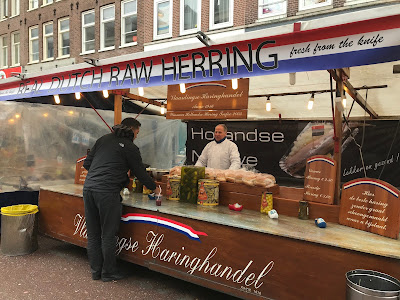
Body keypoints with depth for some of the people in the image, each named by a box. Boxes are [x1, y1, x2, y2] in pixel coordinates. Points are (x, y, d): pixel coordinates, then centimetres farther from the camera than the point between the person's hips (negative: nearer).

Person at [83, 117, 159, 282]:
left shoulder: (104, 139, 16)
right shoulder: (130, 148, -1)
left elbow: (86, 163, 16)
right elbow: (140, 172, 5)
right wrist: (154, 187, 20)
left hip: (88, 187, 7)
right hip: (107, 192, -6)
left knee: (93, 234, 15)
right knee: (108, 235, 7)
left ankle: (95, 271, 27)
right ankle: (108, 273, 20)